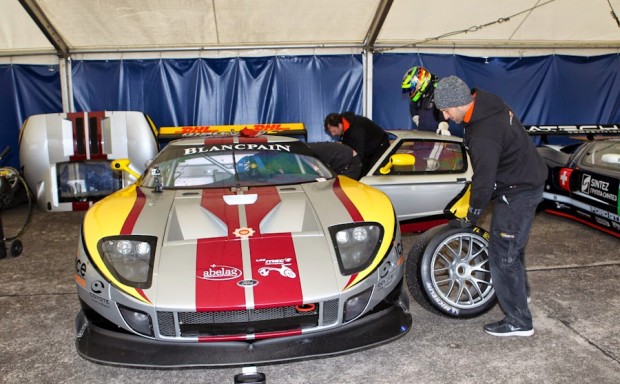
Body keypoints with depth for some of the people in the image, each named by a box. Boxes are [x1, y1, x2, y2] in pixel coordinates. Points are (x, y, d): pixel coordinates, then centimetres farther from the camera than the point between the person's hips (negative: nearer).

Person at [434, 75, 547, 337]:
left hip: (517, 193, -10)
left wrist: (472, 216, -10)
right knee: (512, 244, 26)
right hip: (528, 180, 10)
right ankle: (520, 292, 46)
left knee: (502, 255, -4)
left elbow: (484, 181, -24)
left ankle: (519, 321, 7)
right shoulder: (488, 101, -3)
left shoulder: (483, 136, -33)